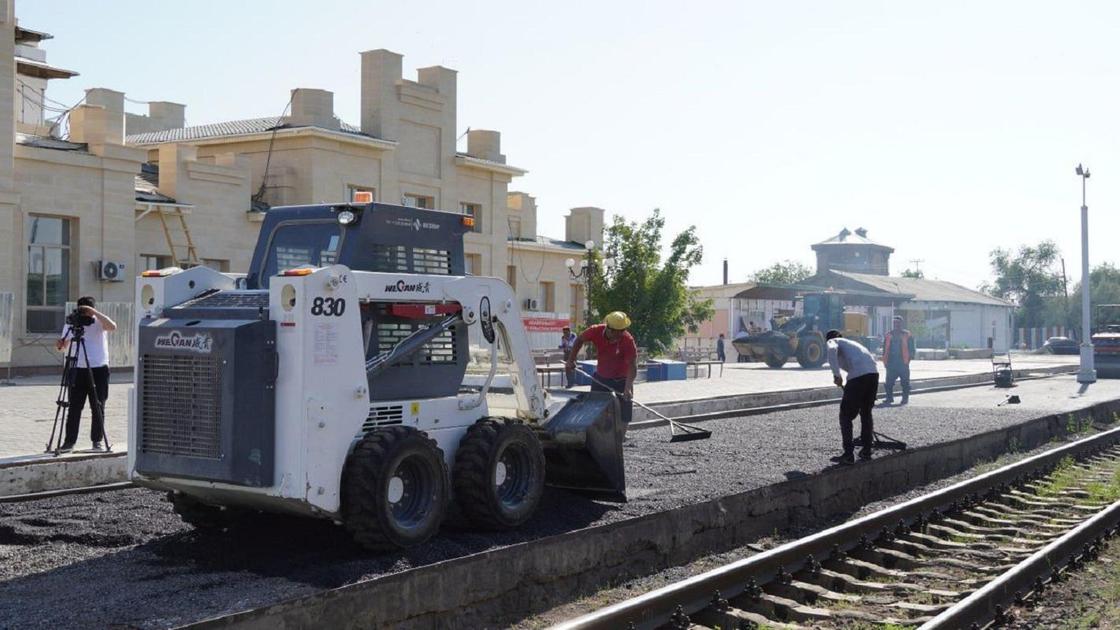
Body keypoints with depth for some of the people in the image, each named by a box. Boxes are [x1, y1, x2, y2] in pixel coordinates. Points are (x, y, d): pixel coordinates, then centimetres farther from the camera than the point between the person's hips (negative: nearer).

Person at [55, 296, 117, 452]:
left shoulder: (99, 323, -2)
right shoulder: (71, 324, 7)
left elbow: (113, 326, -25)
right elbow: (65, 347, 14)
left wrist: (94, 312, -27)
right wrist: (60, 345, -10)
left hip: (99, 370, -2)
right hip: (77, 370, 2)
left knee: (98, 408, 2)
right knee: (74, 407, 2)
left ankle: (97, 440, 11)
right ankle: (69, 441, 8)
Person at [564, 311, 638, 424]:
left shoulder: (628, 340, -27)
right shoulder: (596, 331, -19)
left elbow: (632, 366, -30)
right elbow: (580, 339, 2)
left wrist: (628, 388, -42)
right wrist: (571, 360, -2)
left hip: (621, 380, -3)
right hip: (600, 378, 3)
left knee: (623, 418, -4)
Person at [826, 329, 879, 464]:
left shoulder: (832, 341, 17)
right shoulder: (851, 343, 37)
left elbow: (832, 350, -11)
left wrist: (836, 375, -13)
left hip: (858, 376, -7)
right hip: (874, 373, 7)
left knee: (846, 416, 5)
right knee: (866, 413, 23)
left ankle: (848, 455, 2)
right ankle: (866, 451, 28)